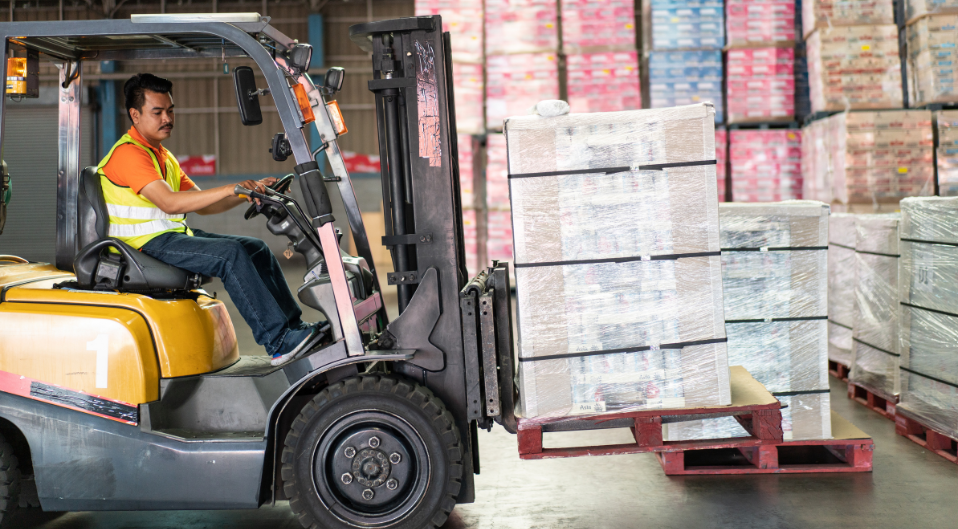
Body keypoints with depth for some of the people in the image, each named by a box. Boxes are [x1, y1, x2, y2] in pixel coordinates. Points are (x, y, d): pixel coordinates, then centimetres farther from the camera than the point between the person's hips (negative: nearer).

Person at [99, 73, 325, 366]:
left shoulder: (162, 155, 19)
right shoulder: (128, 154, -14)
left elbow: (201, 204, 15)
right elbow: (169, 202, -27)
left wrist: (249, 192, 1)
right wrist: (229, 189, -32)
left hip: (174, 235, 10)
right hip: (147, 244, -9)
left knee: (256, 249, 0)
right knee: (231, 254, -27)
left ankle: (295, 325, 0)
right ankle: (279, 342, -28)